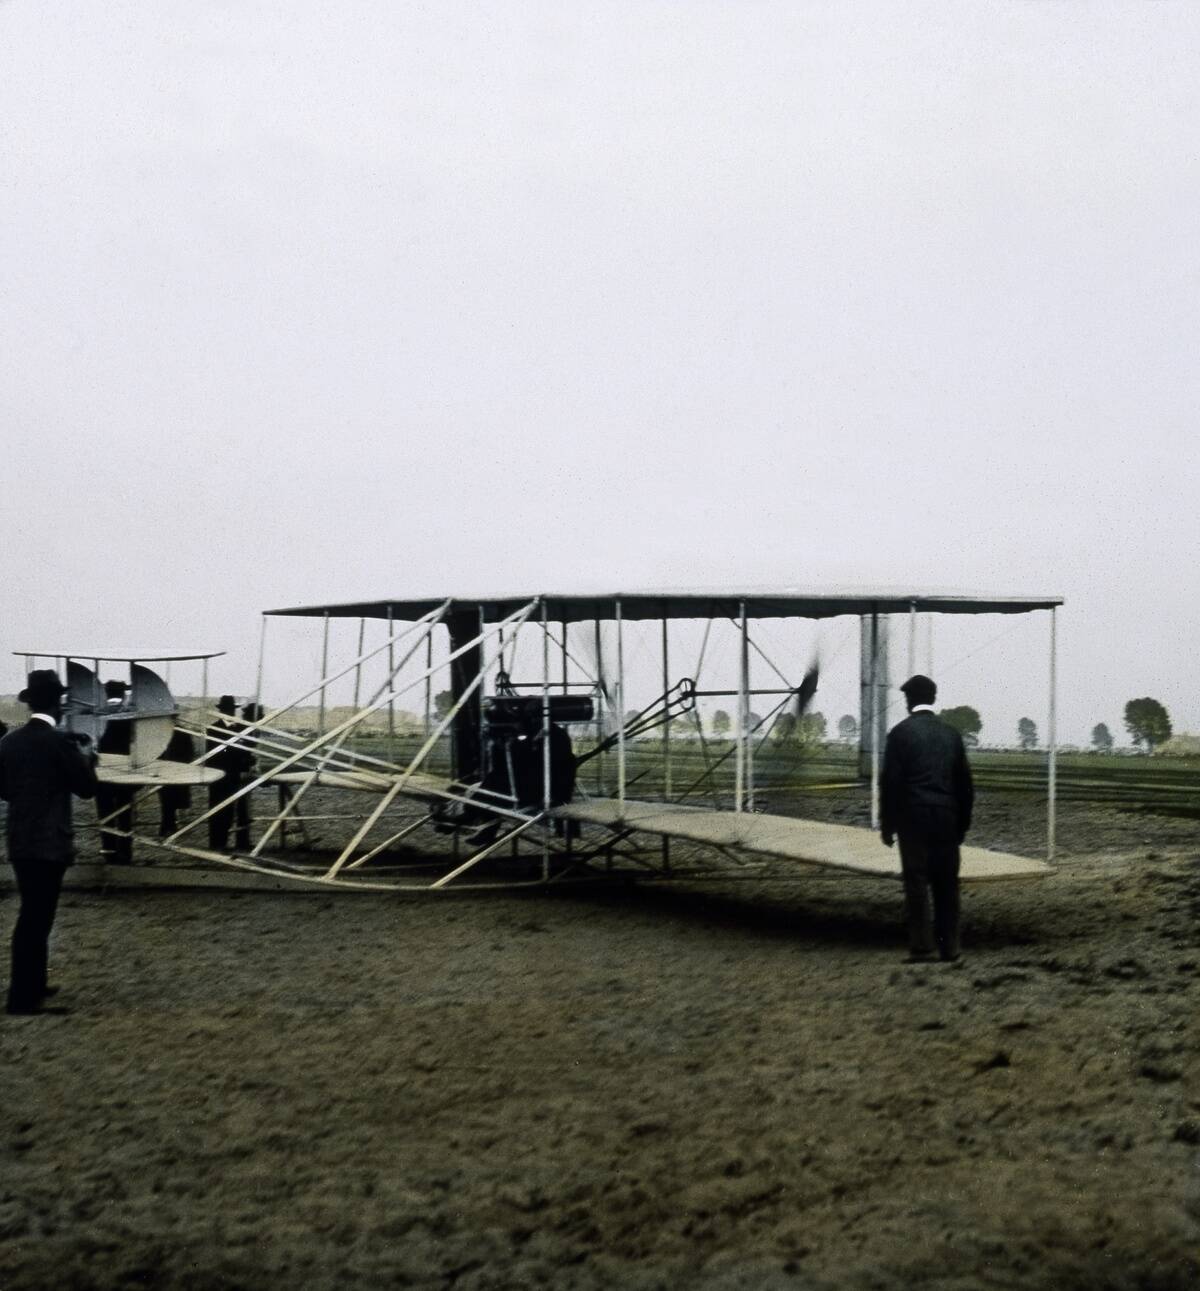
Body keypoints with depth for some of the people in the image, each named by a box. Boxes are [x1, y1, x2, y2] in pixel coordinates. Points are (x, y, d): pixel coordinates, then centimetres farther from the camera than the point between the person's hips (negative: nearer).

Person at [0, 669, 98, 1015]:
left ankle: (31, 984, 29)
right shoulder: (60, 741, -15)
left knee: (32, 914, 19)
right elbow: (87, 788, -9)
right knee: (36, 918, -2)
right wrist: (86, 756, 6)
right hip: (48, 842, -7)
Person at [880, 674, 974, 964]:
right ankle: (950, 945, 11)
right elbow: (965, 783, 10)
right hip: (946, 818, 3)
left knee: (917, 883, 0)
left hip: (912, 818, -3)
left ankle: (921, 947, -1)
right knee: (946, 884, 9)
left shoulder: (900, 733, -5)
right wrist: (962, 824, 17)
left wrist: (887, 824, -1)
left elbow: (890, 781, -8)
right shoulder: (951, 733, 7)